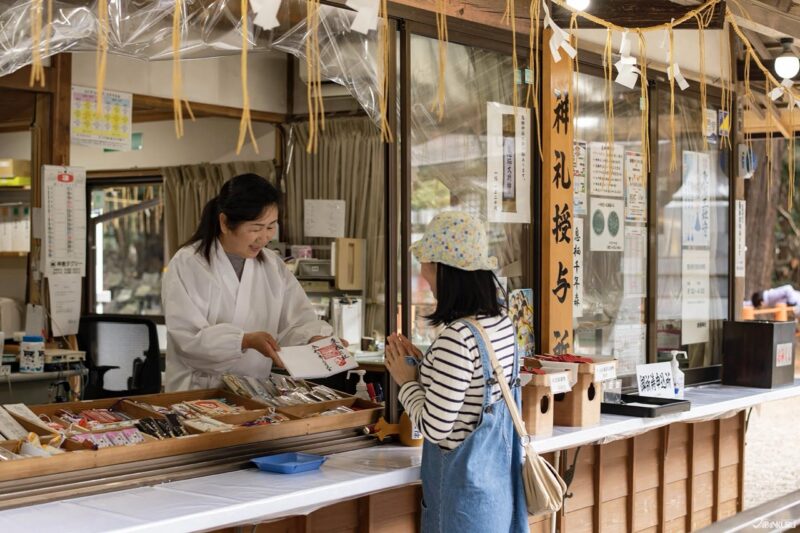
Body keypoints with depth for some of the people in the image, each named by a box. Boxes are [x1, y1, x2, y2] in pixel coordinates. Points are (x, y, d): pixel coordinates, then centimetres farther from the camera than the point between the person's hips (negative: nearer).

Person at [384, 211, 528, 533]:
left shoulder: (456, 338, -24)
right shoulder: (502, 323, 2)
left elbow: (434, 428, -21)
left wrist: (407, 381, -6)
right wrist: (423, 365, 9)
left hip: (465, 485, -8)